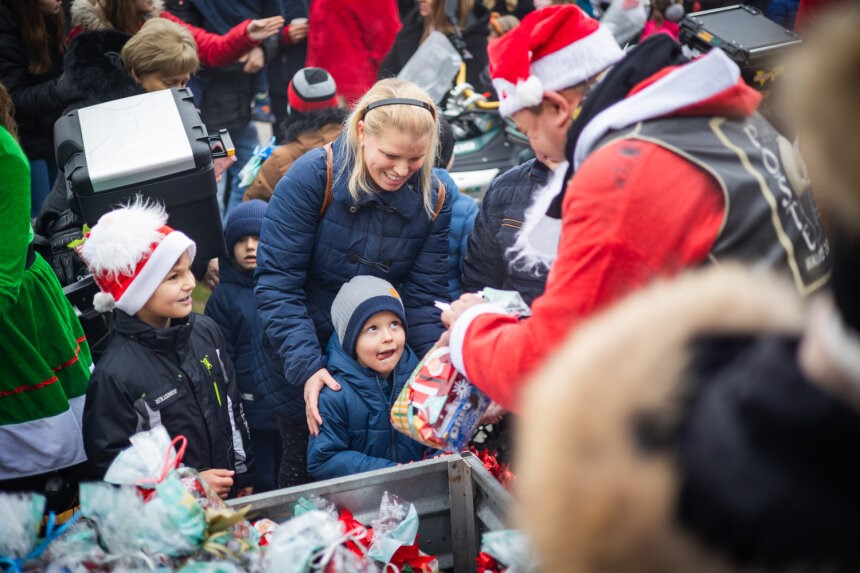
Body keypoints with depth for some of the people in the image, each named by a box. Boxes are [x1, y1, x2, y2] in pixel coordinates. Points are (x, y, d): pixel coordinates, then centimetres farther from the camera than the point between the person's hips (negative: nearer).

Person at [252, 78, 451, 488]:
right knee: (307, 467, 16)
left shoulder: (434, 200, -10)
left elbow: (424, 297, -8)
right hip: (299, 366, -2)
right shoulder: (311, 178, -22)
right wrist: (307, 366, -29)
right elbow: (277, 283, -21)